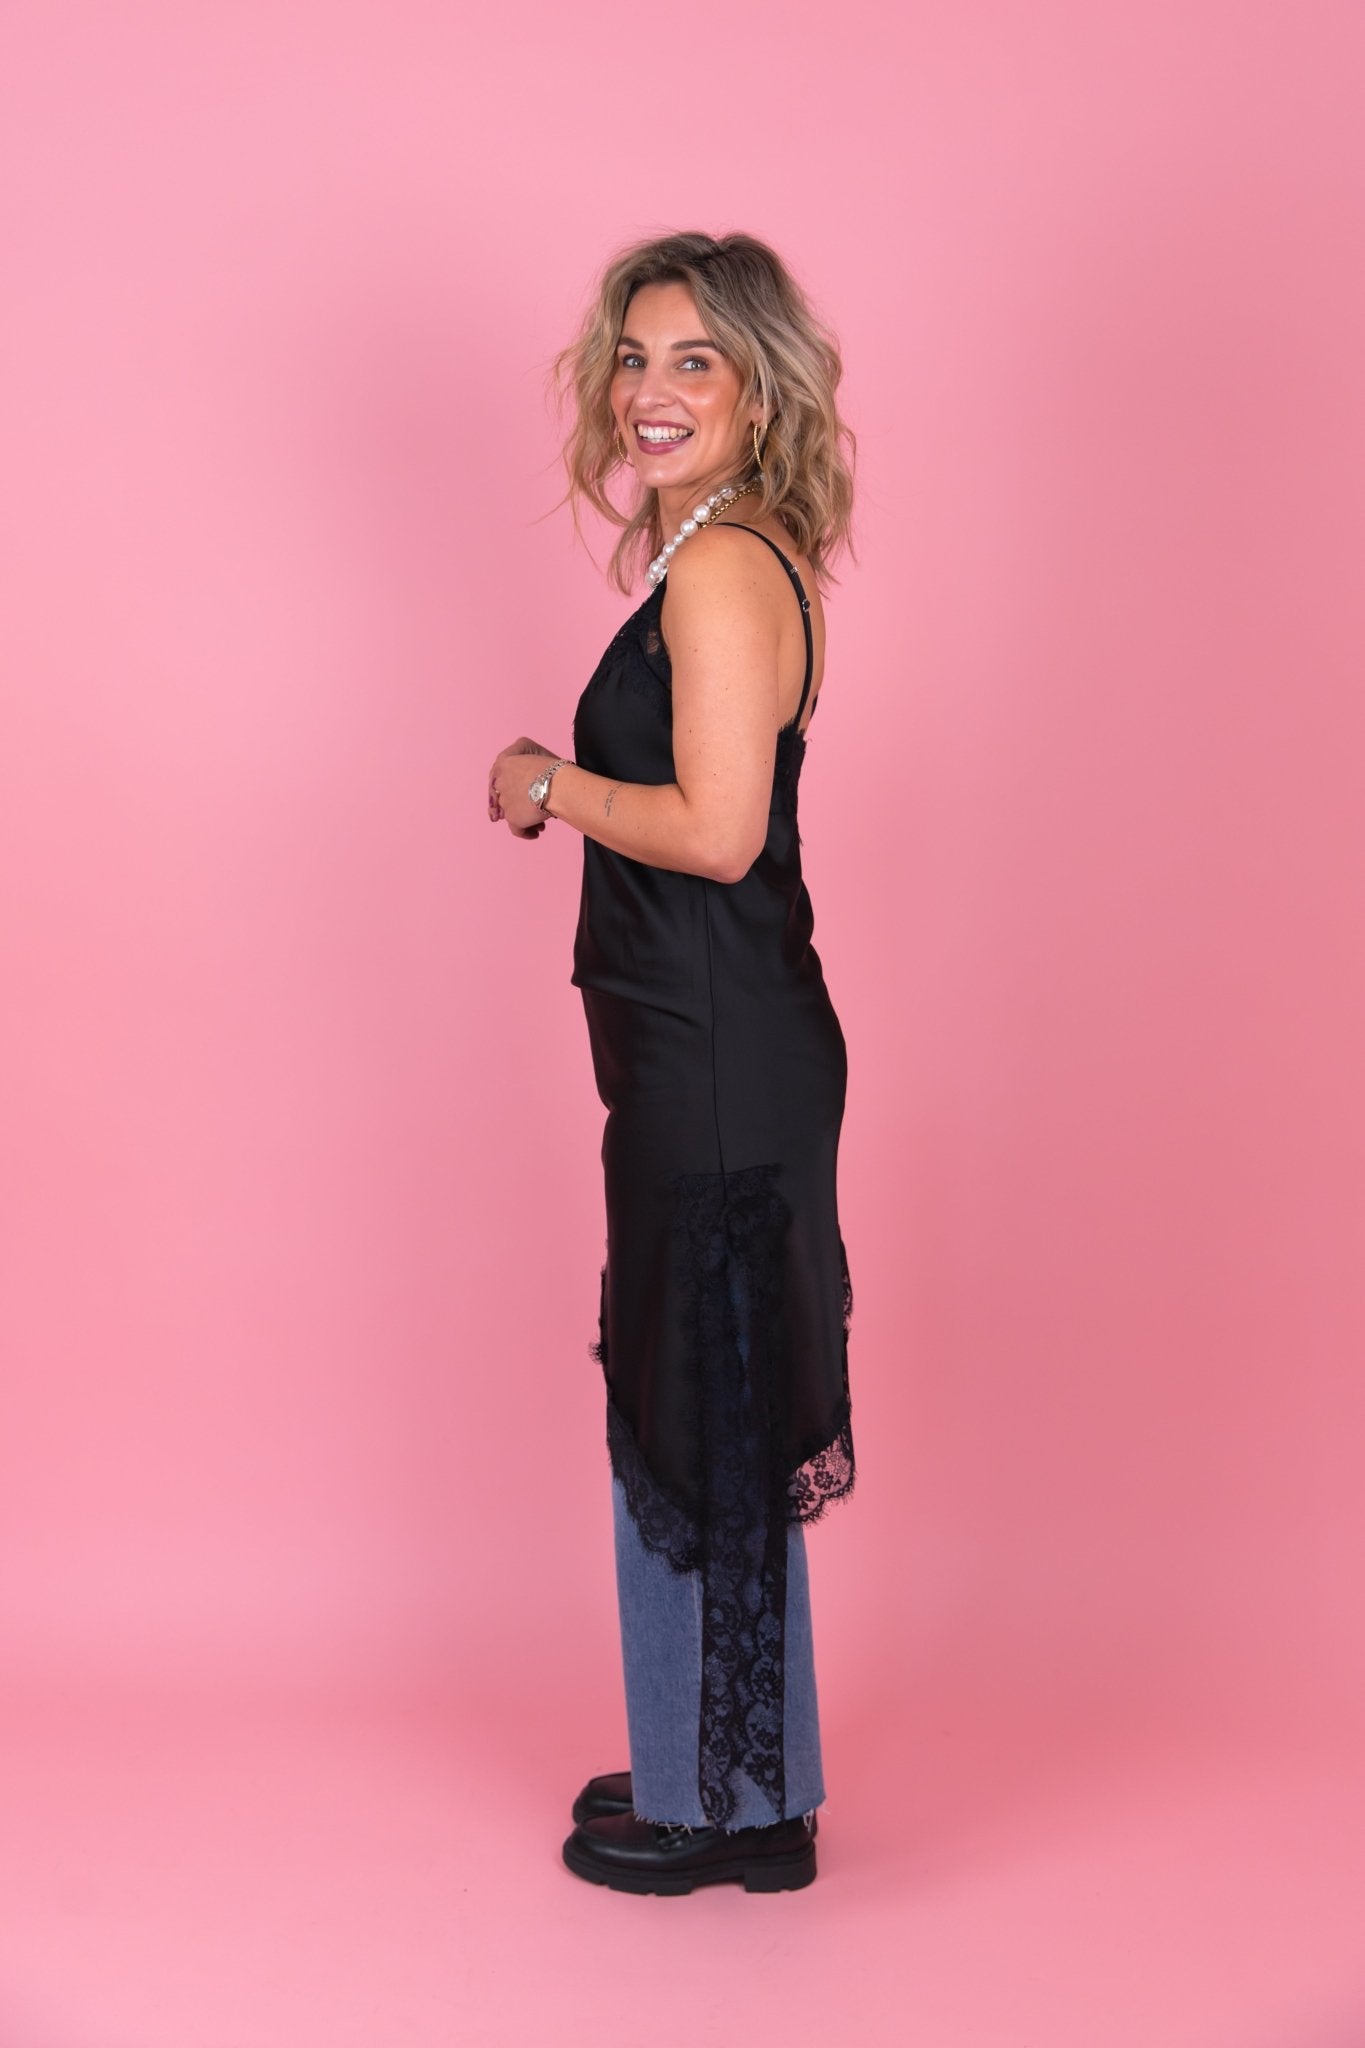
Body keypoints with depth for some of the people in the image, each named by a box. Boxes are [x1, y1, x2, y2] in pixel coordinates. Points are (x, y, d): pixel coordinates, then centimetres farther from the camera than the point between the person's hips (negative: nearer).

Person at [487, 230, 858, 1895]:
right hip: (716, 1050, 10)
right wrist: (571, 783, 11)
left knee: (701, 1425, 2)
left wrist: (548, 784, -11)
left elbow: (715, 830, -24)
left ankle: (729, 1806, 17)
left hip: (719, 1058, -10)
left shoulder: (722, 567, -16)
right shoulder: (729, 558, 14)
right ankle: (711, 1774, 32)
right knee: (701, 1415, 18)